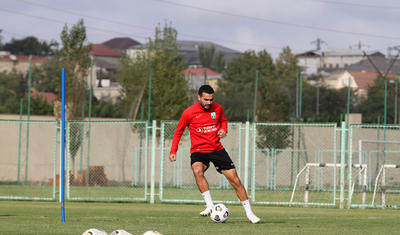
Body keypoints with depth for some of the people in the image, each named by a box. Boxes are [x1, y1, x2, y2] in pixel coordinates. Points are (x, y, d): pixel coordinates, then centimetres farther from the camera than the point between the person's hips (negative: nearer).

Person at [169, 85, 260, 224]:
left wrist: (224, 130, -3)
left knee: (234, 179, -3)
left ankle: (249, 214, 8)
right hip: (198, 151, -3)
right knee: (197, 170, -36)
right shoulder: (189, 113, -9)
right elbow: (178, 131, 4)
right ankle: (210, 206, -31)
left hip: (217, 149, 3)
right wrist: (173, 151, -2)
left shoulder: (217, 108, -1)